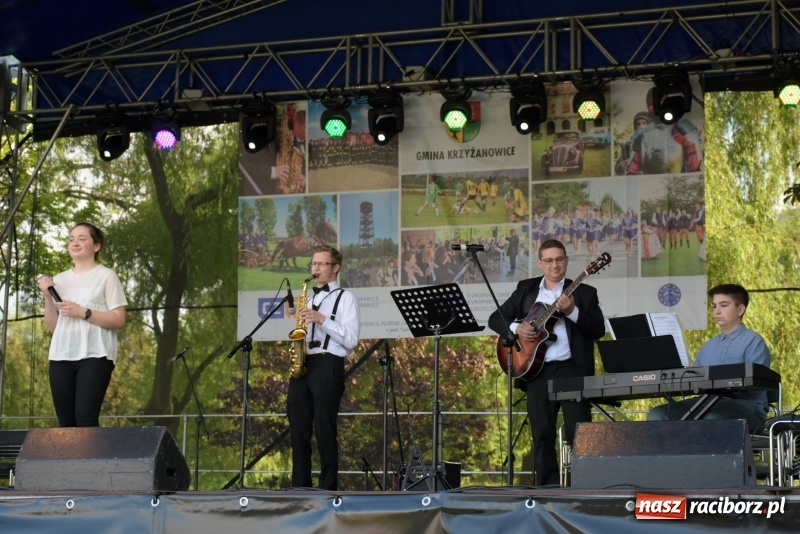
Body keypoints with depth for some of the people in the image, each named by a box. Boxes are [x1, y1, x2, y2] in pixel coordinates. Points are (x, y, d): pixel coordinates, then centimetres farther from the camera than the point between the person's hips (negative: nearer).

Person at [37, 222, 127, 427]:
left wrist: (83, 312, -12)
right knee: (65, 421, 0)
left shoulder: (106, 276, 3)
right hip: (61, 356, 5)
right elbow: (52, 326, 15)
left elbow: (119, 320, -4)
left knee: (85, 418, -16)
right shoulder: (59, 279, 17)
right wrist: (48, 297, 0)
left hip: (94, 356, -5)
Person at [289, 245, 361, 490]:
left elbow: (351, 339, -7)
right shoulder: (308, 300, 23)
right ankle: (300, 488, 7)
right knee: (298, 430, 3)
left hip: (327, 366, -6)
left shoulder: (345, 298, 3)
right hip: (302, 365, 6)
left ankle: (328, 491, -3)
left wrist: (322, 320, -14)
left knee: (324, 431, -7)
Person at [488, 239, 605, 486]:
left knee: (579, 434, -9)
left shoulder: (584, 292, 7)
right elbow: (496, 318, 12)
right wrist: (516, 327, -8)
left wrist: (572, 311, -17)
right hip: (536, 371, 3)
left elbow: (598, 330, -3)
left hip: (572, 369, -2)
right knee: (542, 436, 4)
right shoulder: (526, 289, 13)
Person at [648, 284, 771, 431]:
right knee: (658, 415, -14)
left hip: (746, 405, -6)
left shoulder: (753, 342, 4)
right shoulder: (708, 347, 25)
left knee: (713, 418, -40)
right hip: (707, 403, 6)